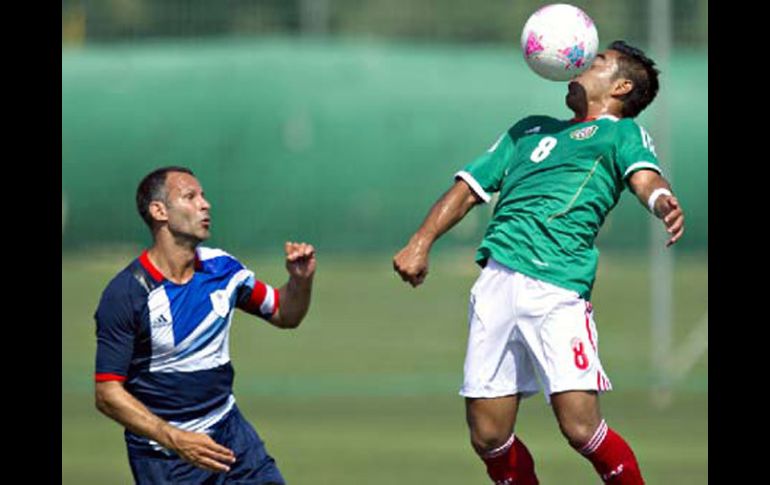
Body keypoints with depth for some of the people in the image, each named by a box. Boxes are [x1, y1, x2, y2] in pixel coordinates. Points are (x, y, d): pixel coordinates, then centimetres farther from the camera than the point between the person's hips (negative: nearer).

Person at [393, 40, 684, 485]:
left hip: (558, 287, -5)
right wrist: (421, 242, 11)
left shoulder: (622, 133, 13)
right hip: (496, 278, 5)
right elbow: (467, 189, 28)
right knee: (488, 438, 0)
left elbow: (645, 177, -8)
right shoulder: (532, 129, 30)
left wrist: (664, 202, -33)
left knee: (581, 427, -16)